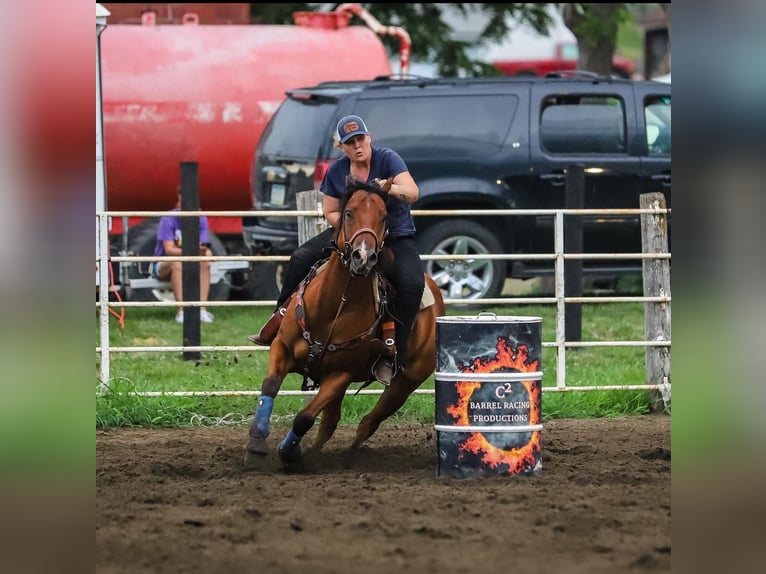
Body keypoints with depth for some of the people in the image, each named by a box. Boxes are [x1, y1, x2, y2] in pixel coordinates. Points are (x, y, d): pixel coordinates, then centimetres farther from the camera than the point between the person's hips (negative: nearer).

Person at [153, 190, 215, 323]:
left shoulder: (201, 219, -5)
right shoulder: (168, 219, -16)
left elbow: (202, 248, -8)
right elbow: (169, 250, -23)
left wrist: (204, 251, -34)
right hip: (163, 265, -3)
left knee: (205, 263, -28)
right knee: (177, 263, -37)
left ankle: (202, 310, -33)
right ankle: (181, 311, -42)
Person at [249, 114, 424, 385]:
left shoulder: (388, 159, -15)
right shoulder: (337, 171, -3)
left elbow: (413, 193, -27)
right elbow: (330, 213, 5)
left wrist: (390, 189, -48)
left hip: (396, 237, -4)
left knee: (412, 284, -30)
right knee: (301, 258, -10)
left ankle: (393, 358, -23)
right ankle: (279, 323, 4)